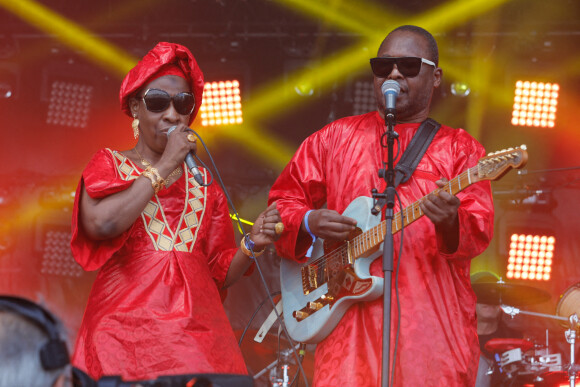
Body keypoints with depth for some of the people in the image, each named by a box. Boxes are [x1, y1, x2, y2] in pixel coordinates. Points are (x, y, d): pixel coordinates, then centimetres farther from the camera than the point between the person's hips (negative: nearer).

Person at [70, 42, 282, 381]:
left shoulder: (202, 182, 19)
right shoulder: (110, 164, 10)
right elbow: (102, 224, -13)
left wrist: (252, 245, -3)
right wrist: (164, 166, -5)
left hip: (197, 326, 3)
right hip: (127, 327, -3)